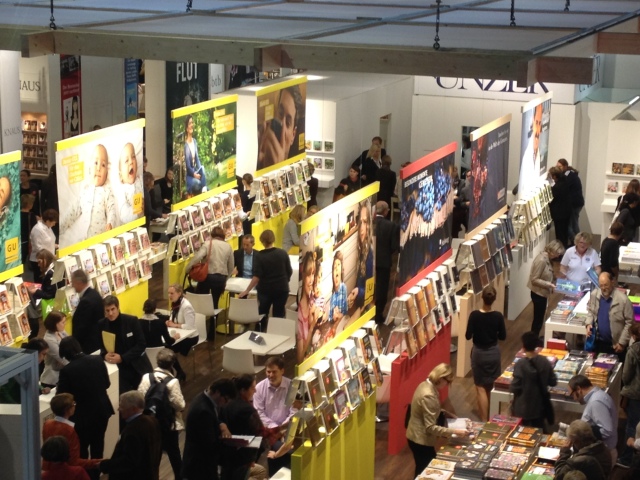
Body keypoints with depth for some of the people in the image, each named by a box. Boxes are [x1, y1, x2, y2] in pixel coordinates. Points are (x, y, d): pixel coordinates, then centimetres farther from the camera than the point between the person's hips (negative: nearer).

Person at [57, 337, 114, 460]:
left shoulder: (67, 370, -19)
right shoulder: (97, 360, -6)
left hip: (83, 414, -5)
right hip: (103, 410, 5)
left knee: (81, 448, 14)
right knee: (98, 446, 21)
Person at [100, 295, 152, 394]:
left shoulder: (132, 321, -11)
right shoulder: (102, 325, -4)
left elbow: (141, 345, -11)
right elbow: (101, 345, 7)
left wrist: (122, 358, -20)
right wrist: (105, 355, -17)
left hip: (138, 366, -1)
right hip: (119, 369, 1)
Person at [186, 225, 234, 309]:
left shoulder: (208, 244, -2)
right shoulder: (228, 247, 9)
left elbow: (197, 257, -17)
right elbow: (231, 267, 13)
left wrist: (187, 269, -10)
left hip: (208, 276, -3)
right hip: (221, 278, 3)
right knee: (215, 302, 12)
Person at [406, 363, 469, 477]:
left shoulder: (426, 385, 0)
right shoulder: (428, 396, -29)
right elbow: (431, 428, -29)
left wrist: (445, 412, 7)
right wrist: (455, 432, -30)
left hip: (418, 437, 9)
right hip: (421, 440, -9)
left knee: (423, 471, 20)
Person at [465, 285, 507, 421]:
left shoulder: (474, 315, -20)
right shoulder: (498, 316, -15)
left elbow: (468, 336, -14)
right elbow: (503, 336, -4)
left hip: (479, 353, -2)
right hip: (493, 353, 2)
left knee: (481, 387, 5)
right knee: (492, 386, 20)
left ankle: (484, 420, 3)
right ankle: (491, 415, 35)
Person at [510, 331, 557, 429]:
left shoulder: (520, 364, -21)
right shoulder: (545, 362, -8)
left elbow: (515, 388, -19)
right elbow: (553, 382, 3)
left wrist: (511, 387, 2)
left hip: (523, 409, -4)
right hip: (539, 407, 4)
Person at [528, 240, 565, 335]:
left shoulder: (546, 258, 3)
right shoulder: (541, 260, -26)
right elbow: (534, 279, -25)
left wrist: (551, 284, 6)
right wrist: (549, 285, -26)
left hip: (542, 293, 10)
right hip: (538, 293, -10)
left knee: (539, 318, 20)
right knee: (538, 318, 3)